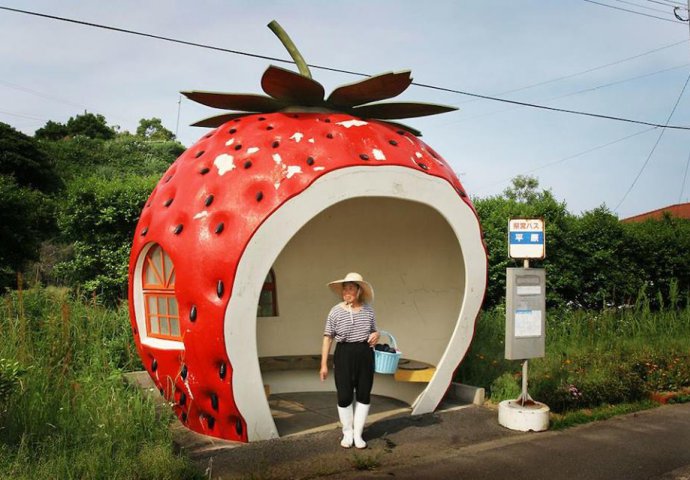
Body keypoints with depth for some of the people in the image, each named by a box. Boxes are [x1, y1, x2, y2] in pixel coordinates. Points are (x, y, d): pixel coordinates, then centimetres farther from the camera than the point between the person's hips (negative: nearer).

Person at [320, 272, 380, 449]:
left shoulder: (368, 310, 2)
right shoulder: (336, 311, -6)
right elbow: (328, 338, -4)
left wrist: (376, 335, -8)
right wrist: (324, 364, -6)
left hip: (365, 355, 3)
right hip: (344, 355, -2)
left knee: (364, 395, 7)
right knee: (344, 396, 1)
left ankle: (358, 434, 22)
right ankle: (347, 433, 22)